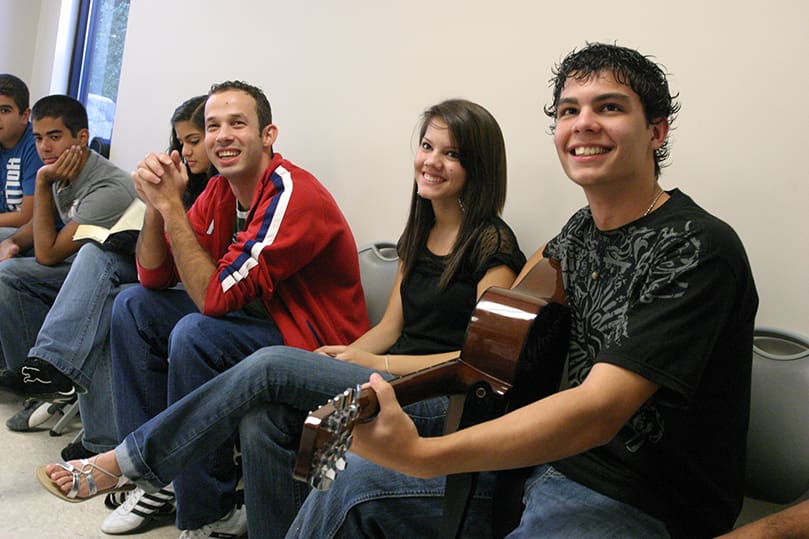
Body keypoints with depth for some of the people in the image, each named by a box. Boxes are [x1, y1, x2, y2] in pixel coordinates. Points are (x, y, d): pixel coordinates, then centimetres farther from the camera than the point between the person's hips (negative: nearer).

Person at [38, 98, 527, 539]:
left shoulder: (492, 244, -5)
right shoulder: (419, 234, 18)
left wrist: (379, 363, -13)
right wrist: (342, 355, -3)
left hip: (441, 402, -6)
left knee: (271, 366, -20)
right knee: (263, 421, -21)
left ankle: (133, 460, -3)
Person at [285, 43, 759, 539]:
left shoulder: (698, 249, -20)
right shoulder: (584, 228, 3)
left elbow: (598, 411, -31)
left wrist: (421, 456, -39)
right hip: (550, 456, 7)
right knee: (350, 482, 5)